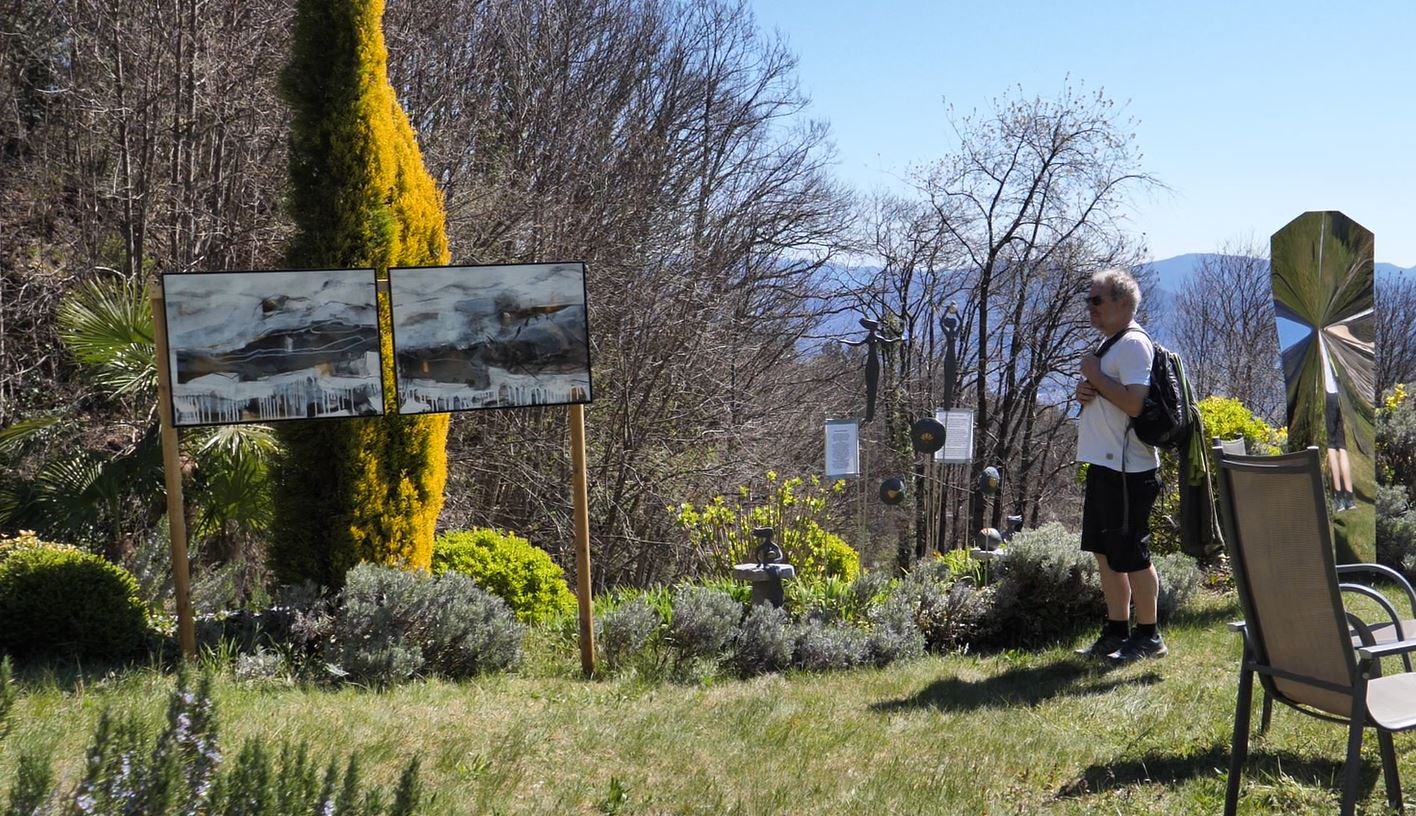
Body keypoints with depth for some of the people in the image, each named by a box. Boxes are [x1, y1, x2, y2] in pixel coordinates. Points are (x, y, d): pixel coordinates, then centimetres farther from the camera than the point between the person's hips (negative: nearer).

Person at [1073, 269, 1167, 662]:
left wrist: (1095, 375, -15)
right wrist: (1085, 390, 6)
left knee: (1131, 555, -2)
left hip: (1128, 470, -10)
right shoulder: (1109, 344, 18)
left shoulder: (1133, 343, -14)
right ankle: (1116, 632, 24)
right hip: (1104, 465, 10)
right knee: (1105, 553, 15)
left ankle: (1148, 636, 9)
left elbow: (1135, 402, -26)